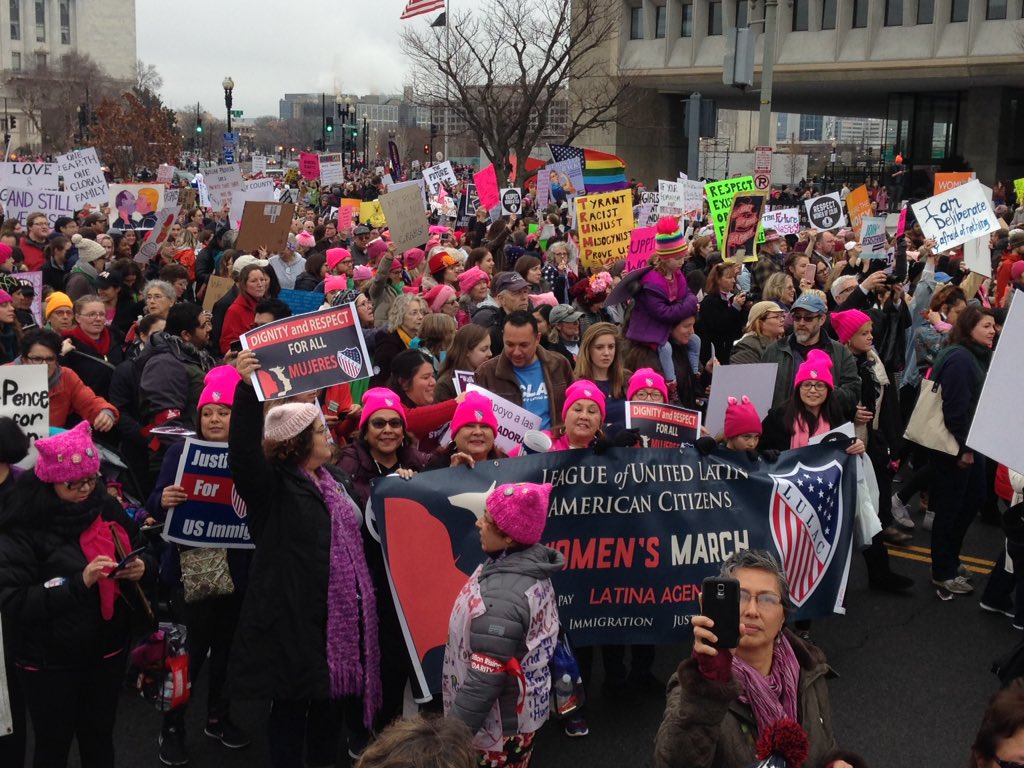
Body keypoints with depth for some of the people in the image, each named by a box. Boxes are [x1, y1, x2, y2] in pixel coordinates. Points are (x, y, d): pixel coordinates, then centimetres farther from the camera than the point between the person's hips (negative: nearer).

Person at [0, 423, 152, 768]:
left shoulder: (107, 508, -2)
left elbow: (139, 552, 11)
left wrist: (141, 567, -12)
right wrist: (79, 583, -31)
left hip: (107, 648, 4)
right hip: (50, 661, -4)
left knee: (100, 738, 20)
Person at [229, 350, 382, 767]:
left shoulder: (334, 477, 13)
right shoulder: (273, 485, -11)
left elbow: (354, 533, 28)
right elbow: (243, 455, -32)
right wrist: (246, 390, -42)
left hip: (339, 613, 7)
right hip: (296, 615, -7)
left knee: (333, 694, 17)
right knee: (292, 702, 4)